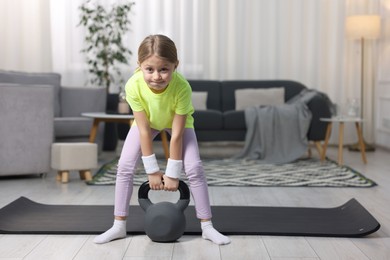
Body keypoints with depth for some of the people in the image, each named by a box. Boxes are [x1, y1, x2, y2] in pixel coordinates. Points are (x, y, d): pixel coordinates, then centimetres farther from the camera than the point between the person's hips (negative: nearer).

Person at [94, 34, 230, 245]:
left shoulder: (182, 87, -41)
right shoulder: (134, 86, -37)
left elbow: (177, 134, -32)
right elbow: (144, 130, -28)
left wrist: (172, 174, -25)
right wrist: (152, 170, -22)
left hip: (178, 121, -1)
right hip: (147, 121, 2)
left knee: (194, 168, -14)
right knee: (124, 166, -10)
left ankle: (207, 227, -1)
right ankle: (119, 226, 4)